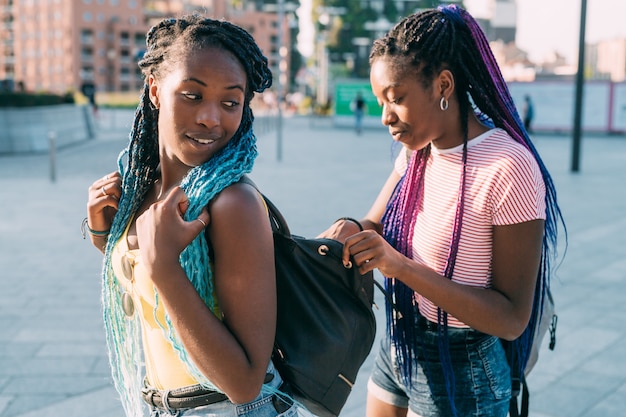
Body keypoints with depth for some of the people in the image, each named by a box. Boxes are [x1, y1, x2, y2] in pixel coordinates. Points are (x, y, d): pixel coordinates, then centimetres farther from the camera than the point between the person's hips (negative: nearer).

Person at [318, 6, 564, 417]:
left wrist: (400, 266, -31)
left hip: (459, 375, -6)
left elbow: (512, 318, -23)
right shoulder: (417, 152, -1)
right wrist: (351, 230, -20)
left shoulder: (508, 168, -24)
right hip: (397, 349, 6)